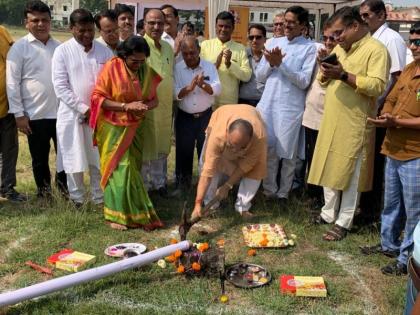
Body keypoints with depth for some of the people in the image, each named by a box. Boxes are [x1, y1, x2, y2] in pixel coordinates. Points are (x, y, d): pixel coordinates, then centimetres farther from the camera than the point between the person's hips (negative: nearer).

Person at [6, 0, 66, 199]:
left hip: (61, 113, 3)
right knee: (40, 159, 10)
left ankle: (65, 190, 28)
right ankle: (44, 194, 26)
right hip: (35, 115, -2)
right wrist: (19, 114, -8)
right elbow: (12, 82, -4)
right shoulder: (19, 48, -2)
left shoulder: (60, 47, 7)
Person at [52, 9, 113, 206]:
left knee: (99, 160, 9)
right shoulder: (62, 51, -4)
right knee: (74, 161, 6)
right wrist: (83, 109, -13)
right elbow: (60, 87, -9)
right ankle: (77, 201, 21)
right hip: (72, 115, -2)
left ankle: (100, 199, 22)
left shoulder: (105, 51, 3)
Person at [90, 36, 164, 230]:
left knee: (132, 167, 7)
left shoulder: (147, 71, 2)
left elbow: (154, 99, 8)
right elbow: (97, 98, -13)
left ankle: (132, 211, 19)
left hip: (134, 128, 4)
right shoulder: (111, 67, -12)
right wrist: (126, 106, -22)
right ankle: (118, 214, 6)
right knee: (120, 169, -6)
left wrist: (145, 107, -16)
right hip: (113, 128, -4)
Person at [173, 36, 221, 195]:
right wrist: (189, 88, -29)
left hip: (205, 116, 0)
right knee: (183, 151, 8)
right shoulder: (177, 68, -3)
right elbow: (175, 93, -11)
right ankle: (183, 183, 23)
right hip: (184, 117, 0)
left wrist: (203, 84, -31)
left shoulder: (210, 66, -2)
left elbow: (217, 89, -12)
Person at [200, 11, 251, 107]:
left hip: (230, 102, 0)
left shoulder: (240, 48, 5)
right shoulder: (205, 45, 5)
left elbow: (247, 76, -2)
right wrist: (215, 65, -16)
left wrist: (229, 64, -15)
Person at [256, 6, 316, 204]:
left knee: (288, 153, 6)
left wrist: (281, 64, -17)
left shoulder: (309, 48, -3)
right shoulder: (274, 42, 10)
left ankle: (283, 193, 20)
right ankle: (269, 190, 22)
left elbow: (304, 81, -12)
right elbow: (260, 76, 9)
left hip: (291, 108, -4)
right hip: (268, 105, 4)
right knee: (268, 150, 9)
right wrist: (270, 63, -10)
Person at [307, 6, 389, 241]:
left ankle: (343, 223, 11)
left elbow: (378, 86, -20)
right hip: (331, 122, 7)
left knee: (350, 174, 2)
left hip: (355, 125, -7)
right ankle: (328, 214, 28)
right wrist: (325, 67, -3)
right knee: (330, 169, 14)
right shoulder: (340, 48, 15)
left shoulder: (376, 49, -9)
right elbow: (324, 80, 19)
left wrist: (343, 75, -24)